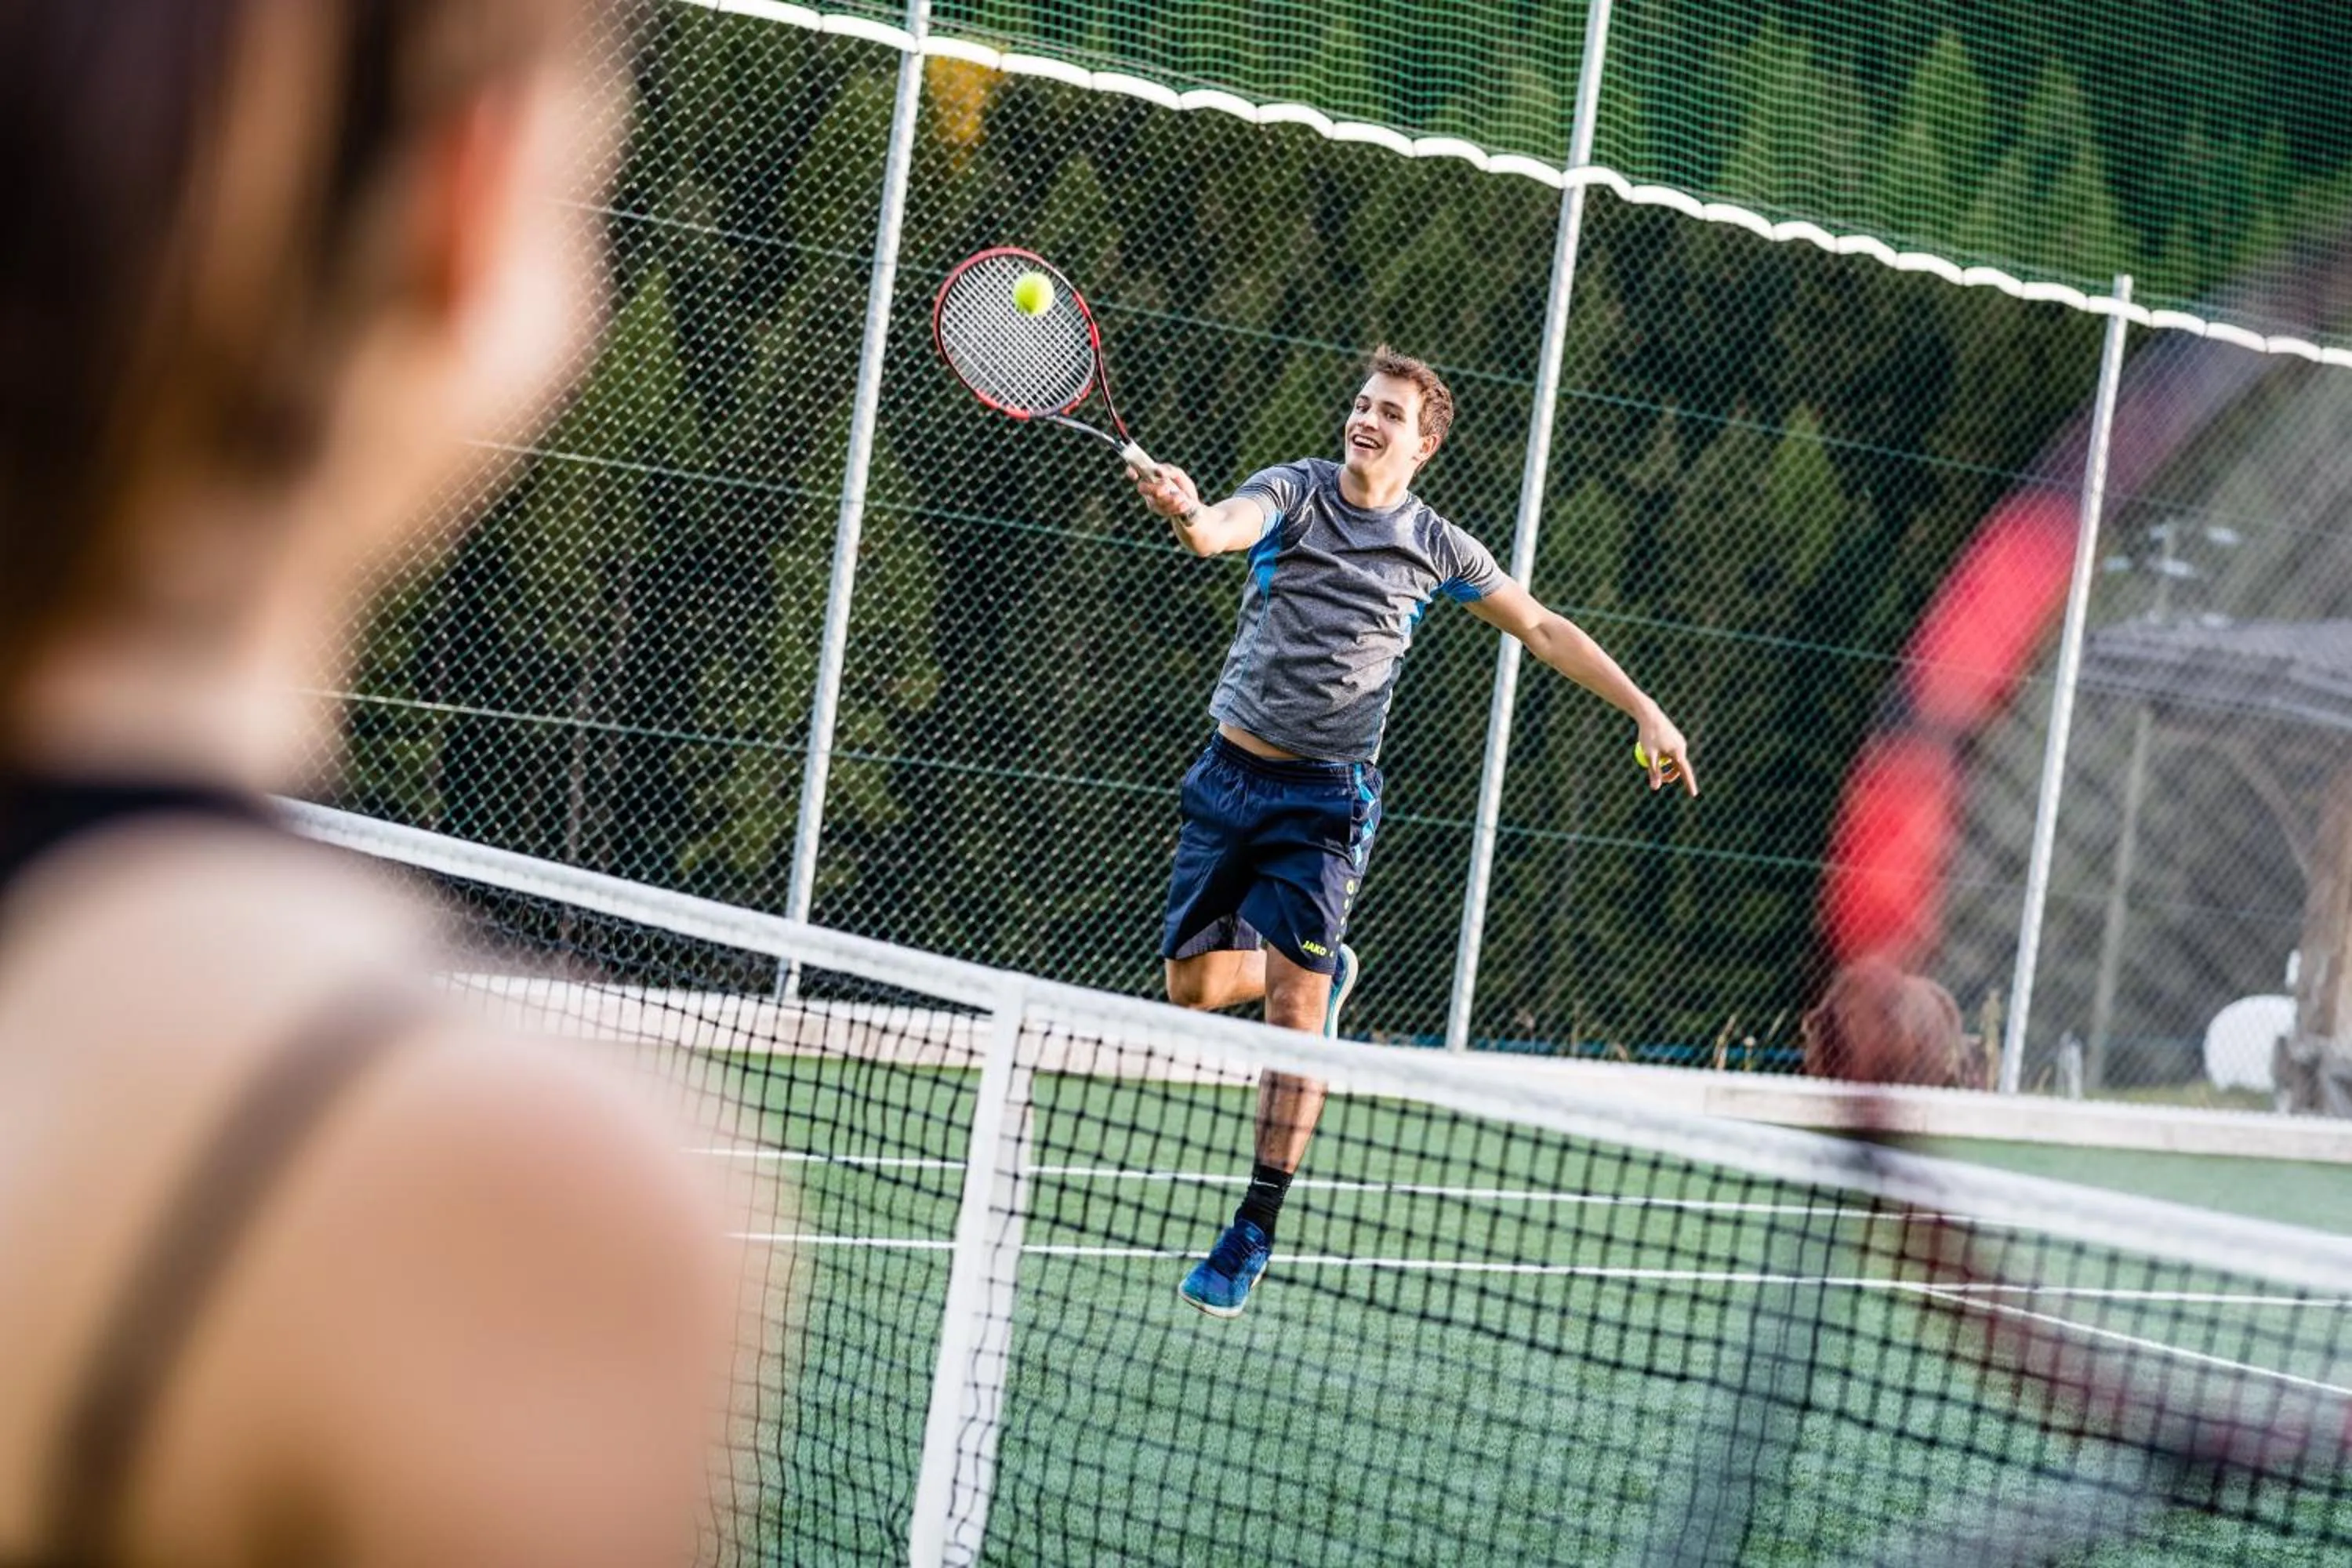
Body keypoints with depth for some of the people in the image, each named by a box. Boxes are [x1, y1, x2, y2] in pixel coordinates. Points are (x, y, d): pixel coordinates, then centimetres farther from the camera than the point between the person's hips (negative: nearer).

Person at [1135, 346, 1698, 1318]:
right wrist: (1186, 512, -49)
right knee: (1198, 983, 1)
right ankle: (1324, 971, 35)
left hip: (1325, 798, -1)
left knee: (1294, 1006, -10)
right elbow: (1224, 531, -24)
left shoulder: (1435, 548, 3)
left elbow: (1544, 629, 13)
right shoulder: (1292, 491, -1)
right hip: (1230, 772, 1)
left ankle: (1256, 1234, -5)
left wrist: (1645, 711, 6)